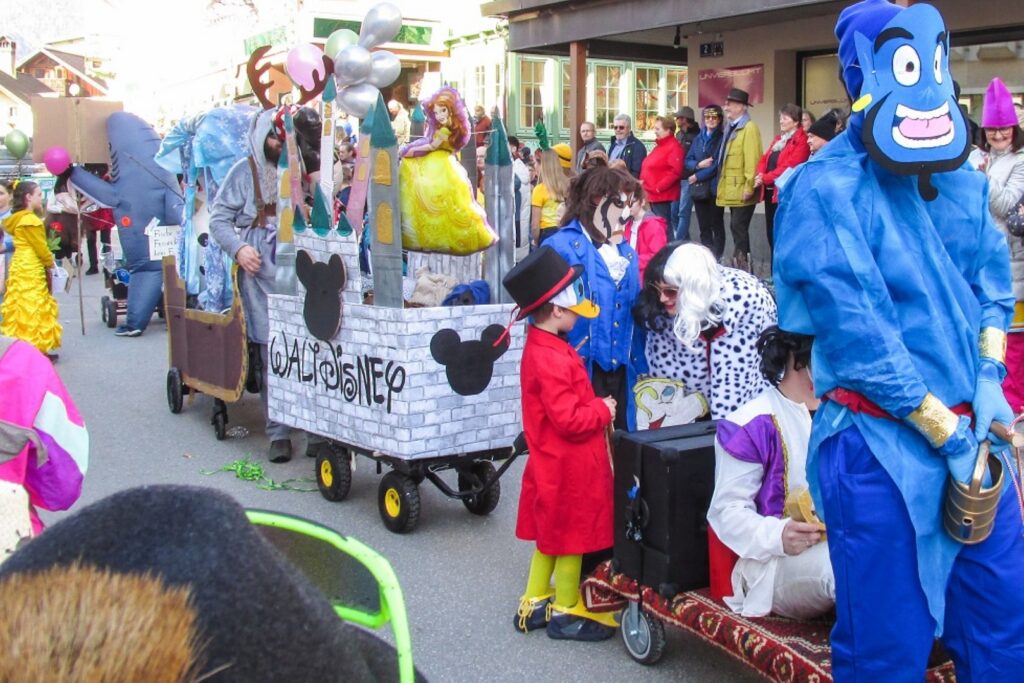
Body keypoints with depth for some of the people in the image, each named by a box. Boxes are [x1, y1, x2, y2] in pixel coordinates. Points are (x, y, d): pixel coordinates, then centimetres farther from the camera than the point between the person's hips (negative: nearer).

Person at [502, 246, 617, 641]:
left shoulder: (541, 348, 7)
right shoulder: (553, 360, -26)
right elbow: (569, 420, -27)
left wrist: (596, 406, 4)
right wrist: (604, 410, -13)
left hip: (553, 465, 10)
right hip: (569, 468, -10)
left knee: (551, 534, 19)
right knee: (571, 538, 5)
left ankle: (535, 603, 30)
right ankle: (564, 613, 19)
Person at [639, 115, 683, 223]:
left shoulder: (674, 147, -11)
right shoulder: (659, 146, 19)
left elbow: (675, 172, -21)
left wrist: (659, 187, -21)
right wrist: (642, 181, 8)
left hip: (662, 196, -10)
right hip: (653, 195, 10)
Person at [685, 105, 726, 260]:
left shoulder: (722, 138, -3)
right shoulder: (698, 138, 14)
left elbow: (718, 164, -12)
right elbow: (687, 162, 10)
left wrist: (697, 176, -9)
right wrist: (699, 164, -11)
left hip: (715, 187, -5)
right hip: (699, 188, 6)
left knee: (716, 225, 0)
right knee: (703, 226, 8)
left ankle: (717, 259, 2)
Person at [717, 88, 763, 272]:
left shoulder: (749, 128, -11)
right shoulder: (731, 128, 17)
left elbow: (752, 160, -18)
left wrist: (749, 187, -22)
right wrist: (723, 187, 17)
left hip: (742, 191, -9)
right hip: (732, 190, 9)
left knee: (739, 228, -10)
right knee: (737, 228, 12)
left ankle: (743, 267, -6)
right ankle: (740, 265, 18)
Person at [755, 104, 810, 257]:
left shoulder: (801, 141, -8)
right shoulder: (778, 138, 20)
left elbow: (790, 166, -18)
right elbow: (765, 159, 15)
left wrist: (765, 178, -17)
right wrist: (760, 174, -6)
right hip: (770, 191, 9)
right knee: (771, 233, 11)